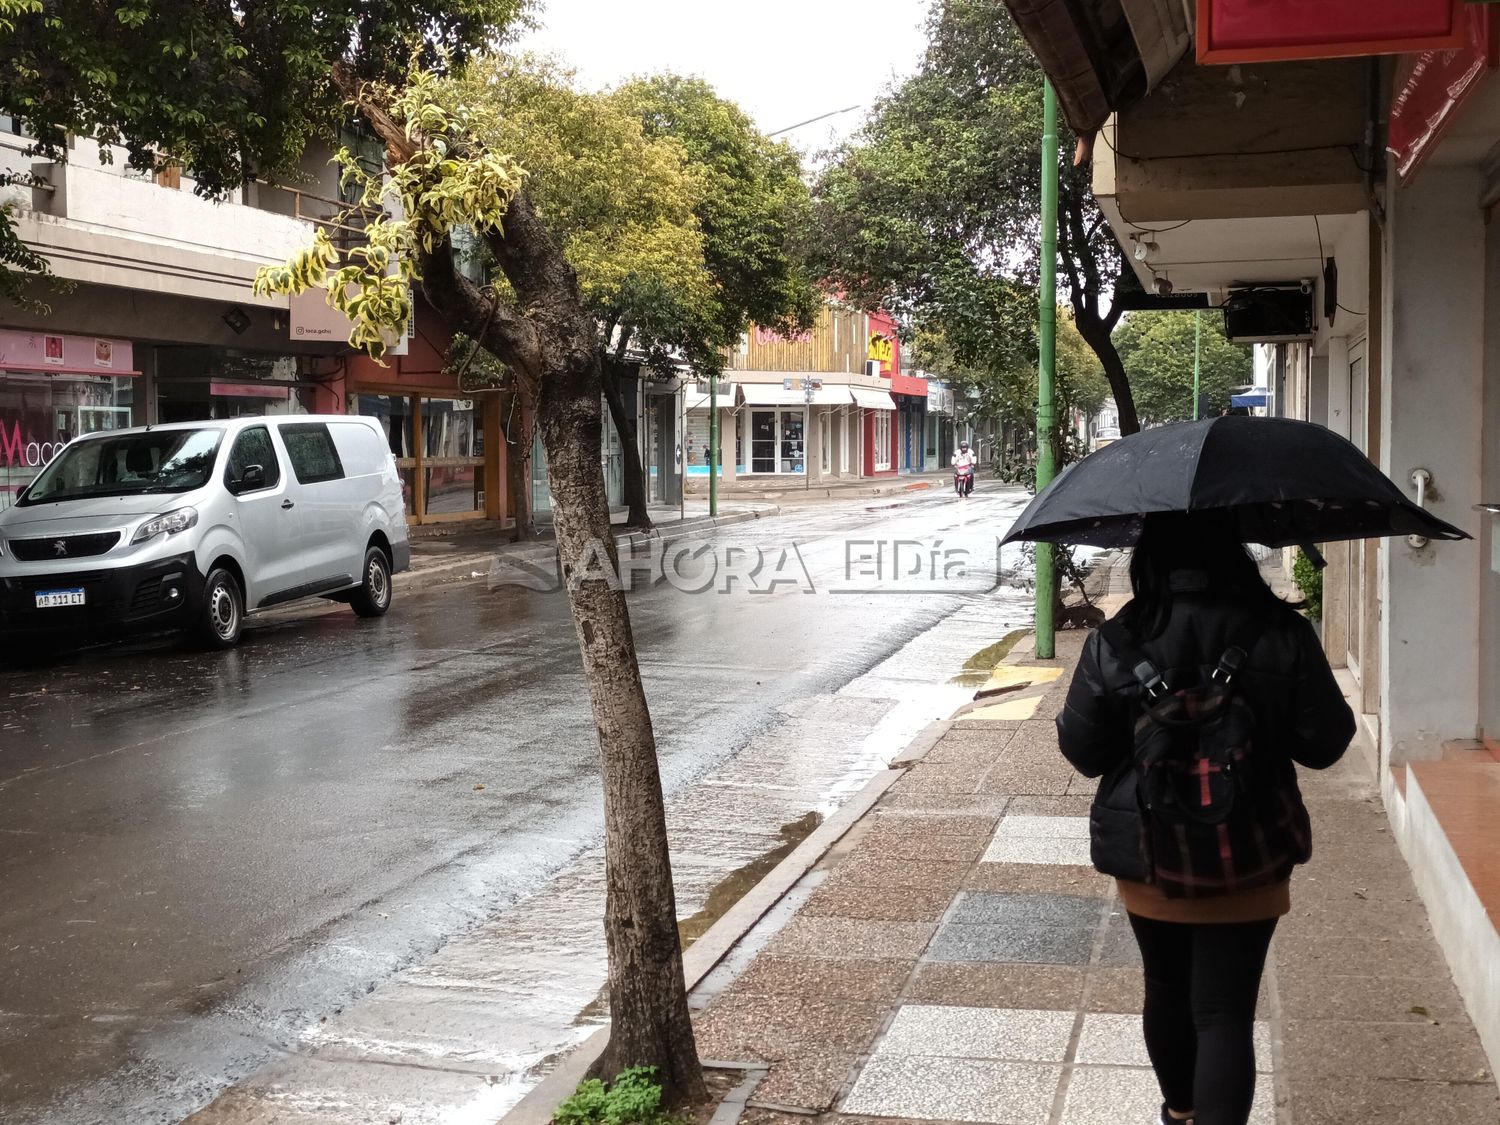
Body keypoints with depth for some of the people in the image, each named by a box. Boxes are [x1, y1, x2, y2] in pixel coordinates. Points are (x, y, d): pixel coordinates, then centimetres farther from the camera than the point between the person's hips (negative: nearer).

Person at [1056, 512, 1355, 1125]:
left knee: (1167, 989, 22)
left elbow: (1083, 752, -5)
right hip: (1249, 859, -1)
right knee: (1226, 1010, 2)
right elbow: (1323, 744, -6)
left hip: (1148, 858, 2)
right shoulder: (1283, 634, -12)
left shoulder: (1115, 642, -12)